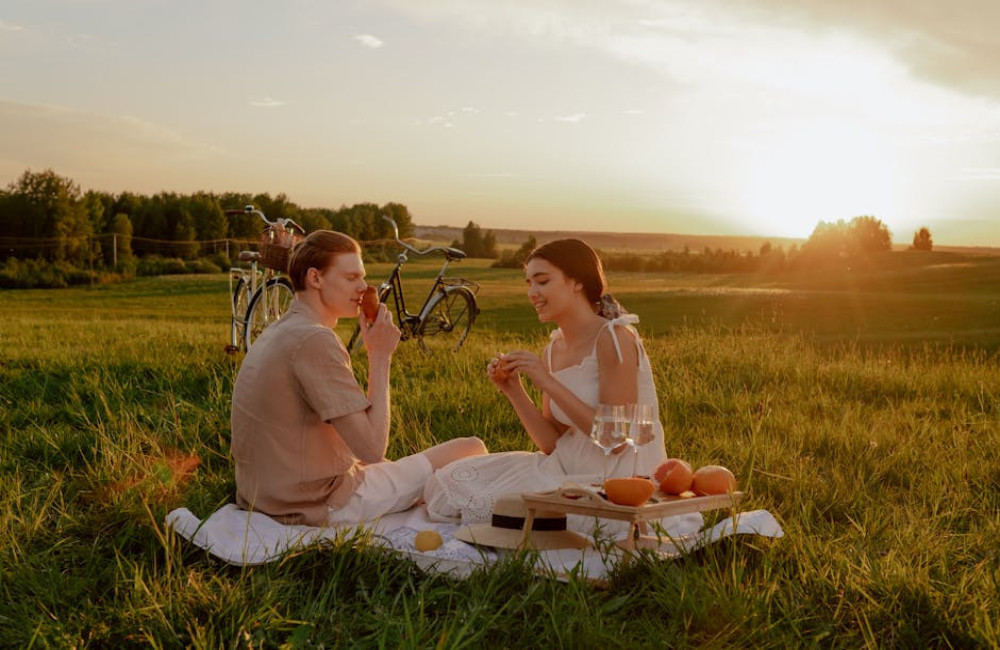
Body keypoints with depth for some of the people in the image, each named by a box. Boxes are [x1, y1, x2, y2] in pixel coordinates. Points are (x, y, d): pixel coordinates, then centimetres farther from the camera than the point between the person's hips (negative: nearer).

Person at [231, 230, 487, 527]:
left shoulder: (277, 333, 9)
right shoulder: (315, 341, -22)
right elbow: (373, 447, -24)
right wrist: (380, 357, -17)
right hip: (322, 506, -10)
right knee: (472, 449, 1)